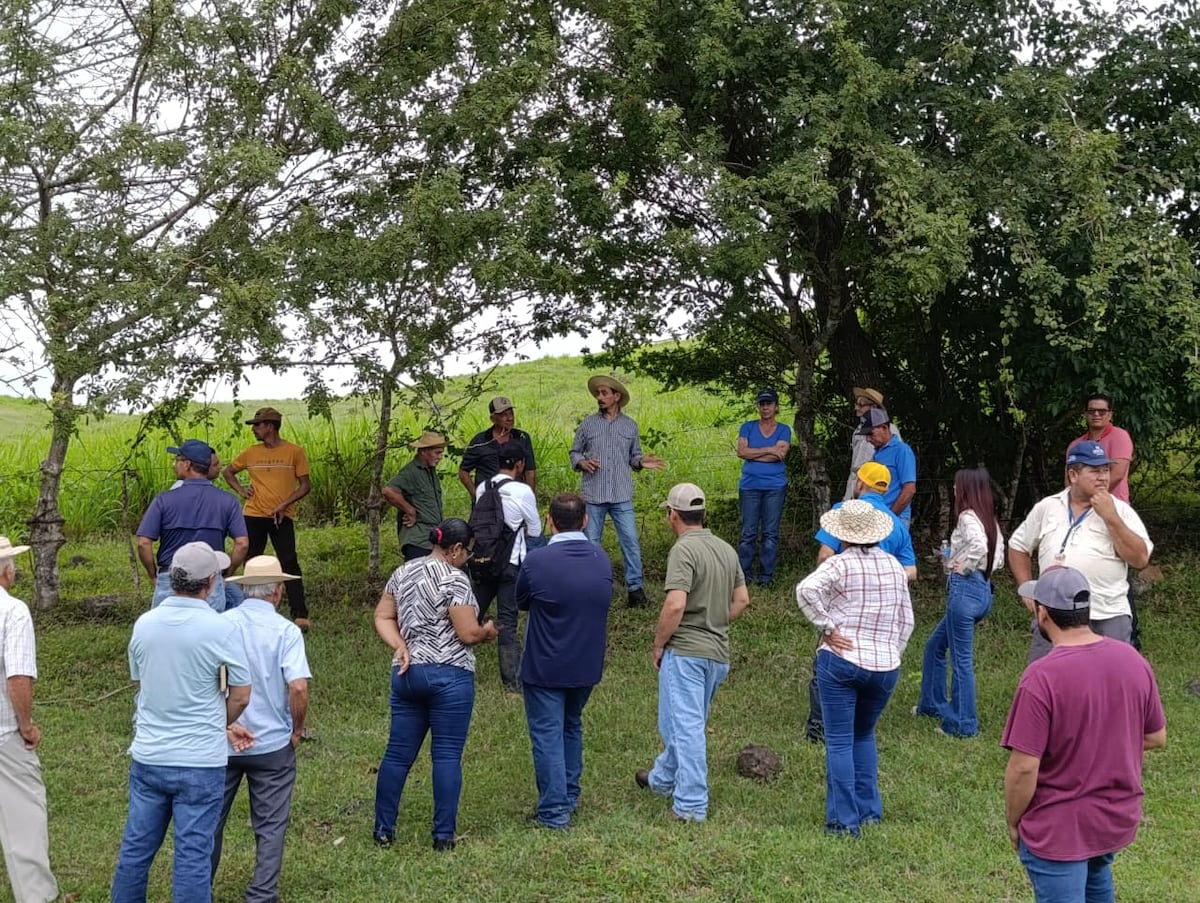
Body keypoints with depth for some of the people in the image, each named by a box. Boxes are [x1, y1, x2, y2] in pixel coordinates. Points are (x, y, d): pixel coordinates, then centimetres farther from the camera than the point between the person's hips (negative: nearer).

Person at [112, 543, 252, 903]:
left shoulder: (143, 624, 0)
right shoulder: (222, 630, -15)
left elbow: (140, 684, 10)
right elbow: (240, 696, -8)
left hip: (148, 757, 5)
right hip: (199, 763, -4)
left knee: (136, 847, 16)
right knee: (193, 854, 4)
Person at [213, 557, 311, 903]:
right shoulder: (286, 630, -12)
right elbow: (298, 687, -21)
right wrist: (297, 729, -4)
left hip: (221, 741, 3)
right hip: (272, 743, -3)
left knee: (211, 820, 18)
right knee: (270, 826, 11)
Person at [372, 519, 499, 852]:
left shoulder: (403, 572, 11)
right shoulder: (455, 579, -12)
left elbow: (382, 617, 11)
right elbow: (468, 633, -14)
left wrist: (400, 646, 0)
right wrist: (488, 631, 6)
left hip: (406, 673, 7)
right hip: (448, 677, -7)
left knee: (397, 753, 11)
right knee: (447, 756, 1)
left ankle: (383, 831, 17)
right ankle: (444, 835, 5)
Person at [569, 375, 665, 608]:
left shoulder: (630, 425, 7)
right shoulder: (588, 423, 4)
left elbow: (634, 456, 12)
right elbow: (574, 452, 9)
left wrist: (641, 462, -9)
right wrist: (581, 462, -11)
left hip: (622, 495, 0)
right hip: (593, 494, 0)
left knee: (630, 541, -4)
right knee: (590, 543, 6)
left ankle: (635, 587, 4)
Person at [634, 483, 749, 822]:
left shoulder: (684, 550, -17)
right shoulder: (727, 549, 9)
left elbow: (675, 605, -25)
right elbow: (742, 599, 14)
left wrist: (659, 644, -12)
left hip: (685, 650, -8)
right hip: (719, 651, 9)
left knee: (685, 725, -3)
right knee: (691, 722, 22)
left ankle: (692, 804, 0)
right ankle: (662, 779, 40)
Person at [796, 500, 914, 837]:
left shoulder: (840, 564, -8)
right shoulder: (894, 565, 8)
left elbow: (806, 589, -26)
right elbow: (906, 620, 12)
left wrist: (827, 627, -17)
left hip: (841, 661, -5)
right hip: (885, 667, 5)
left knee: (839, 742, 2)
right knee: (864, 736, 23)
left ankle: (844, 820, 3)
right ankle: (869, 811, 24)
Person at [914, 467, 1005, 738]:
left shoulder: (968, 516, -12)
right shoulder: (990, 519, 13)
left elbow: (979, 545, -32)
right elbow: (998, 559, 15)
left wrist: (963, 566, -15)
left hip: (965, 590, -10)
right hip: (983, 591, 10)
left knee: (961, 659, -1)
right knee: (935, 645, 23)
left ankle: (964, 724, 7)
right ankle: (933, 703, 32)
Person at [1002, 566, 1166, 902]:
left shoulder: (1041, 677, -26)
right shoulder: (1133, 660, -8)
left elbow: (1024, 767, -23)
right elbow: (1156, 737, 5)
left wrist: (1013, 822, -7)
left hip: (1058, 829, -6)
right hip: (1119, 817, 6)